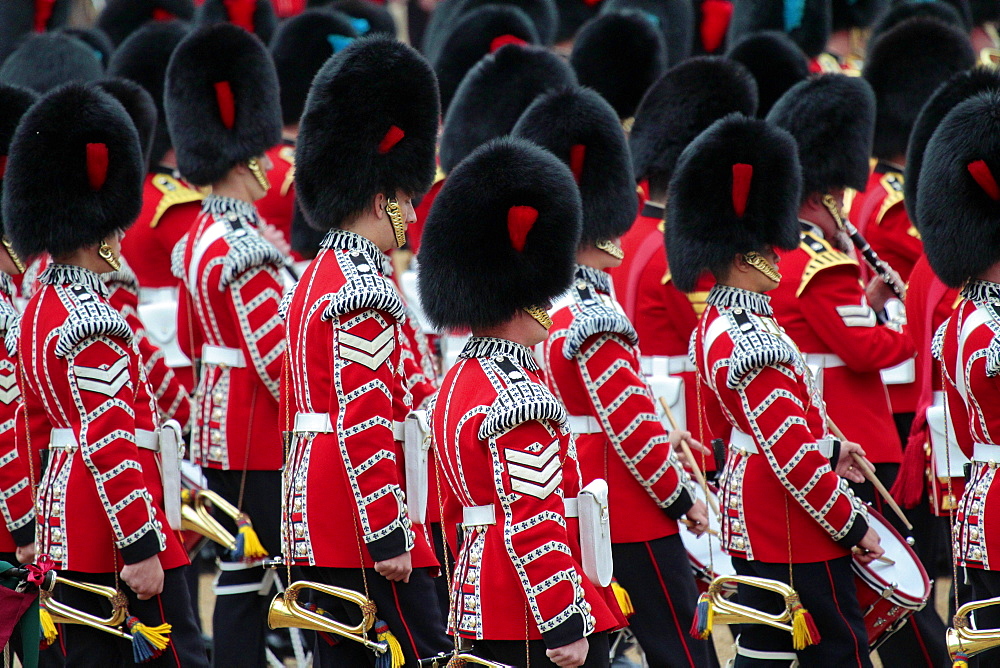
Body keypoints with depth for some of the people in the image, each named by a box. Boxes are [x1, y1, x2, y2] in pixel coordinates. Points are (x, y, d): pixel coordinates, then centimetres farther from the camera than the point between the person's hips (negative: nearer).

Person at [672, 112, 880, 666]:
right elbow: (792, 455, -24)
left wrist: (829, 450, 15)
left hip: (751, 516, 10)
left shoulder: (716, 323, 10)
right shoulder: (752, 342, -23)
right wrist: (854, 527, -17)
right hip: (796, 527, -10)